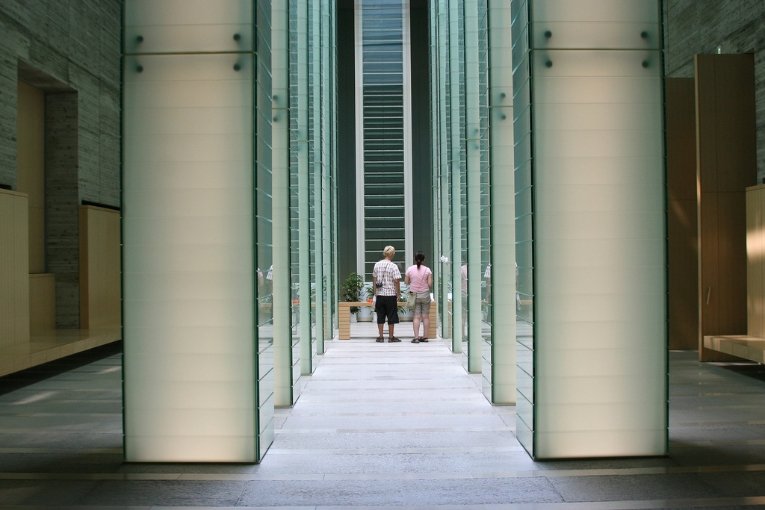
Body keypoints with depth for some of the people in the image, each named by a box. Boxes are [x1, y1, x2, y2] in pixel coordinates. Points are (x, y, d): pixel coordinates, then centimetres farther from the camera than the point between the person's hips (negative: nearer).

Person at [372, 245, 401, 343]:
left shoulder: (377, 264, 4)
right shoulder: (393, 266, -11)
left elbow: (374, 279, 11)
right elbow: (397, 281, -12)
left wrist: (375, 292, 19)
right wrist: (398, 293, -1)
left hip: (379, 294, 4)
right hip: (391, 294, -4)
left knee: (380, 316, 10)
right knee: (391, 317, 5)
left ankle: (380, 336, 13)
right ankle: (391, 337, 10)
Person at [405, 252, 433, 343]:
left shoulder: (410, 269, -4)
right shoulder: (427, 270, -5)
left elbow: (406, 282, 2)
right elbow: (430, 284, -8)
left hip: (414, 295, 0)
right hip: (425, 294, 0)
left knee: (416, 316, 0)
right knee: (426, 316, 7)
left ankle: (416, 337, -8)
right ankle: (425, 336, 10)